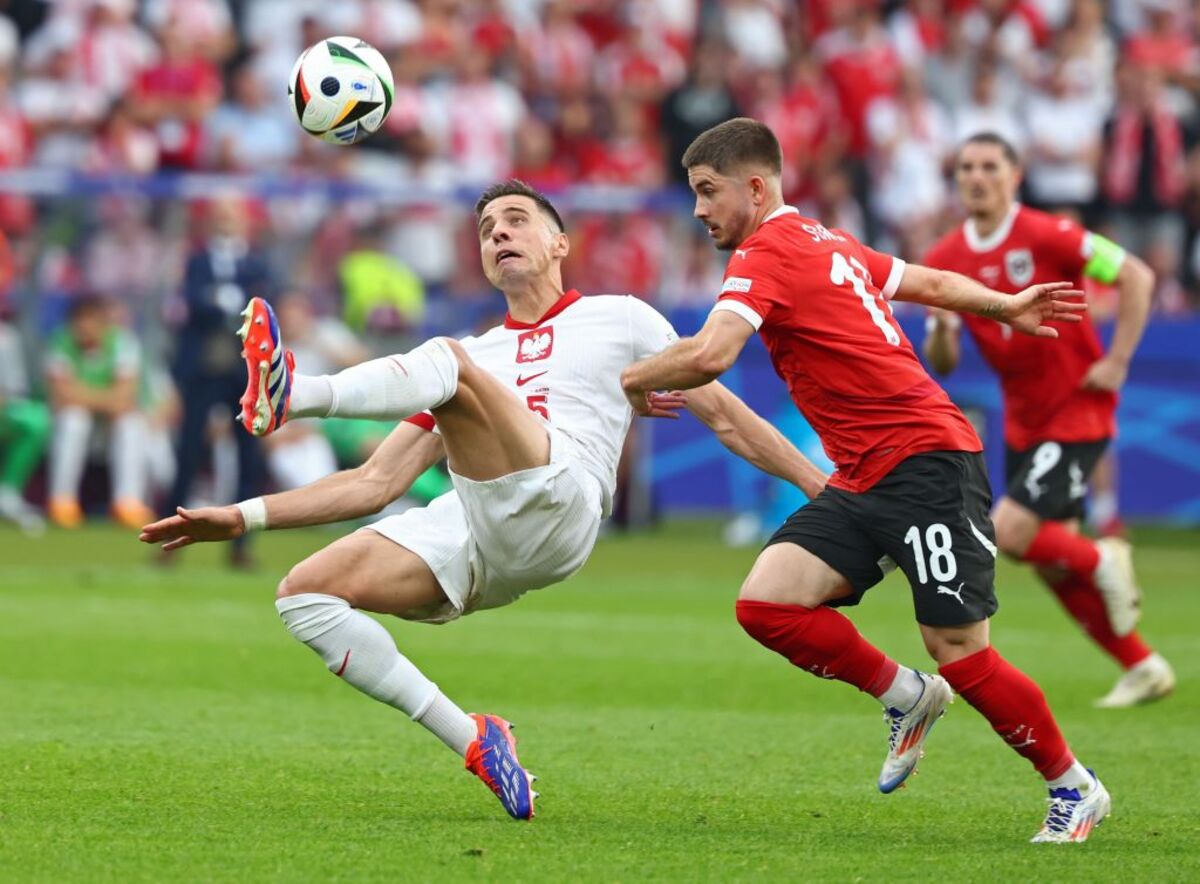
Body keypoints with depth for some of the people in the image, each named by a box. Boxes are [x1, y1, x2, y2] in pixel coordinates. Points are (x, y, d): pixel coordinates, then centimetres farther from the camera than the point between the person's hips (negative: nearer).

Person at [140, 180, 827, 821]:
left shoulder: (617, 319, 24)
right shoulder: (478, 353, 34)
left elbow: (724, 413, 23)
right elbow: (377, 483, 30)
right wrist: (244, 517, 21)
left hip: (554, 506, -6)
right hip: (468, 528, 6)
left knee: (450, 362, -27)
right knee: (303, 593, -14)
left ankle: (293, 396, -53)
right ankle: (471, 739, -11)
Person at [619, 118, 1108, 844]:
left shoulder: (766, 252, -12)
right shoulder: (826, 243, 15)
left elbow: (709, 356, -26)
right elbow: (931, 282, 27)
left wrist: (632, 380, -8)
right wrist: (1004, 307, 42)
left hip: (927, 462, -9)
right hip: (863, 482, 9)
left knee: (960, 653, -6)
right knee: (766, 604, -7)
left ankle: (1075, 789, 10)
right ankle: (906, 696, 13)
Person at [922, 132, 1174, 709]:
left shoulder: (1046, 236, -15)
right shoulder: (944, 260, 2)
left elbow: (1136, 277, -13)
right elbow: (942, 364, 4)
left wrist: (1116, 363, -15)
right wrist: (941, 327, -18)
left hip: (1077, 412, -7)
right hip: (1024, 423, 7)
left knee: (1009, 534, -19)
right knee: (1050, 565, 6)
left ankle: (1103, 562, 9)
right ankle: (1143, 669, 19)